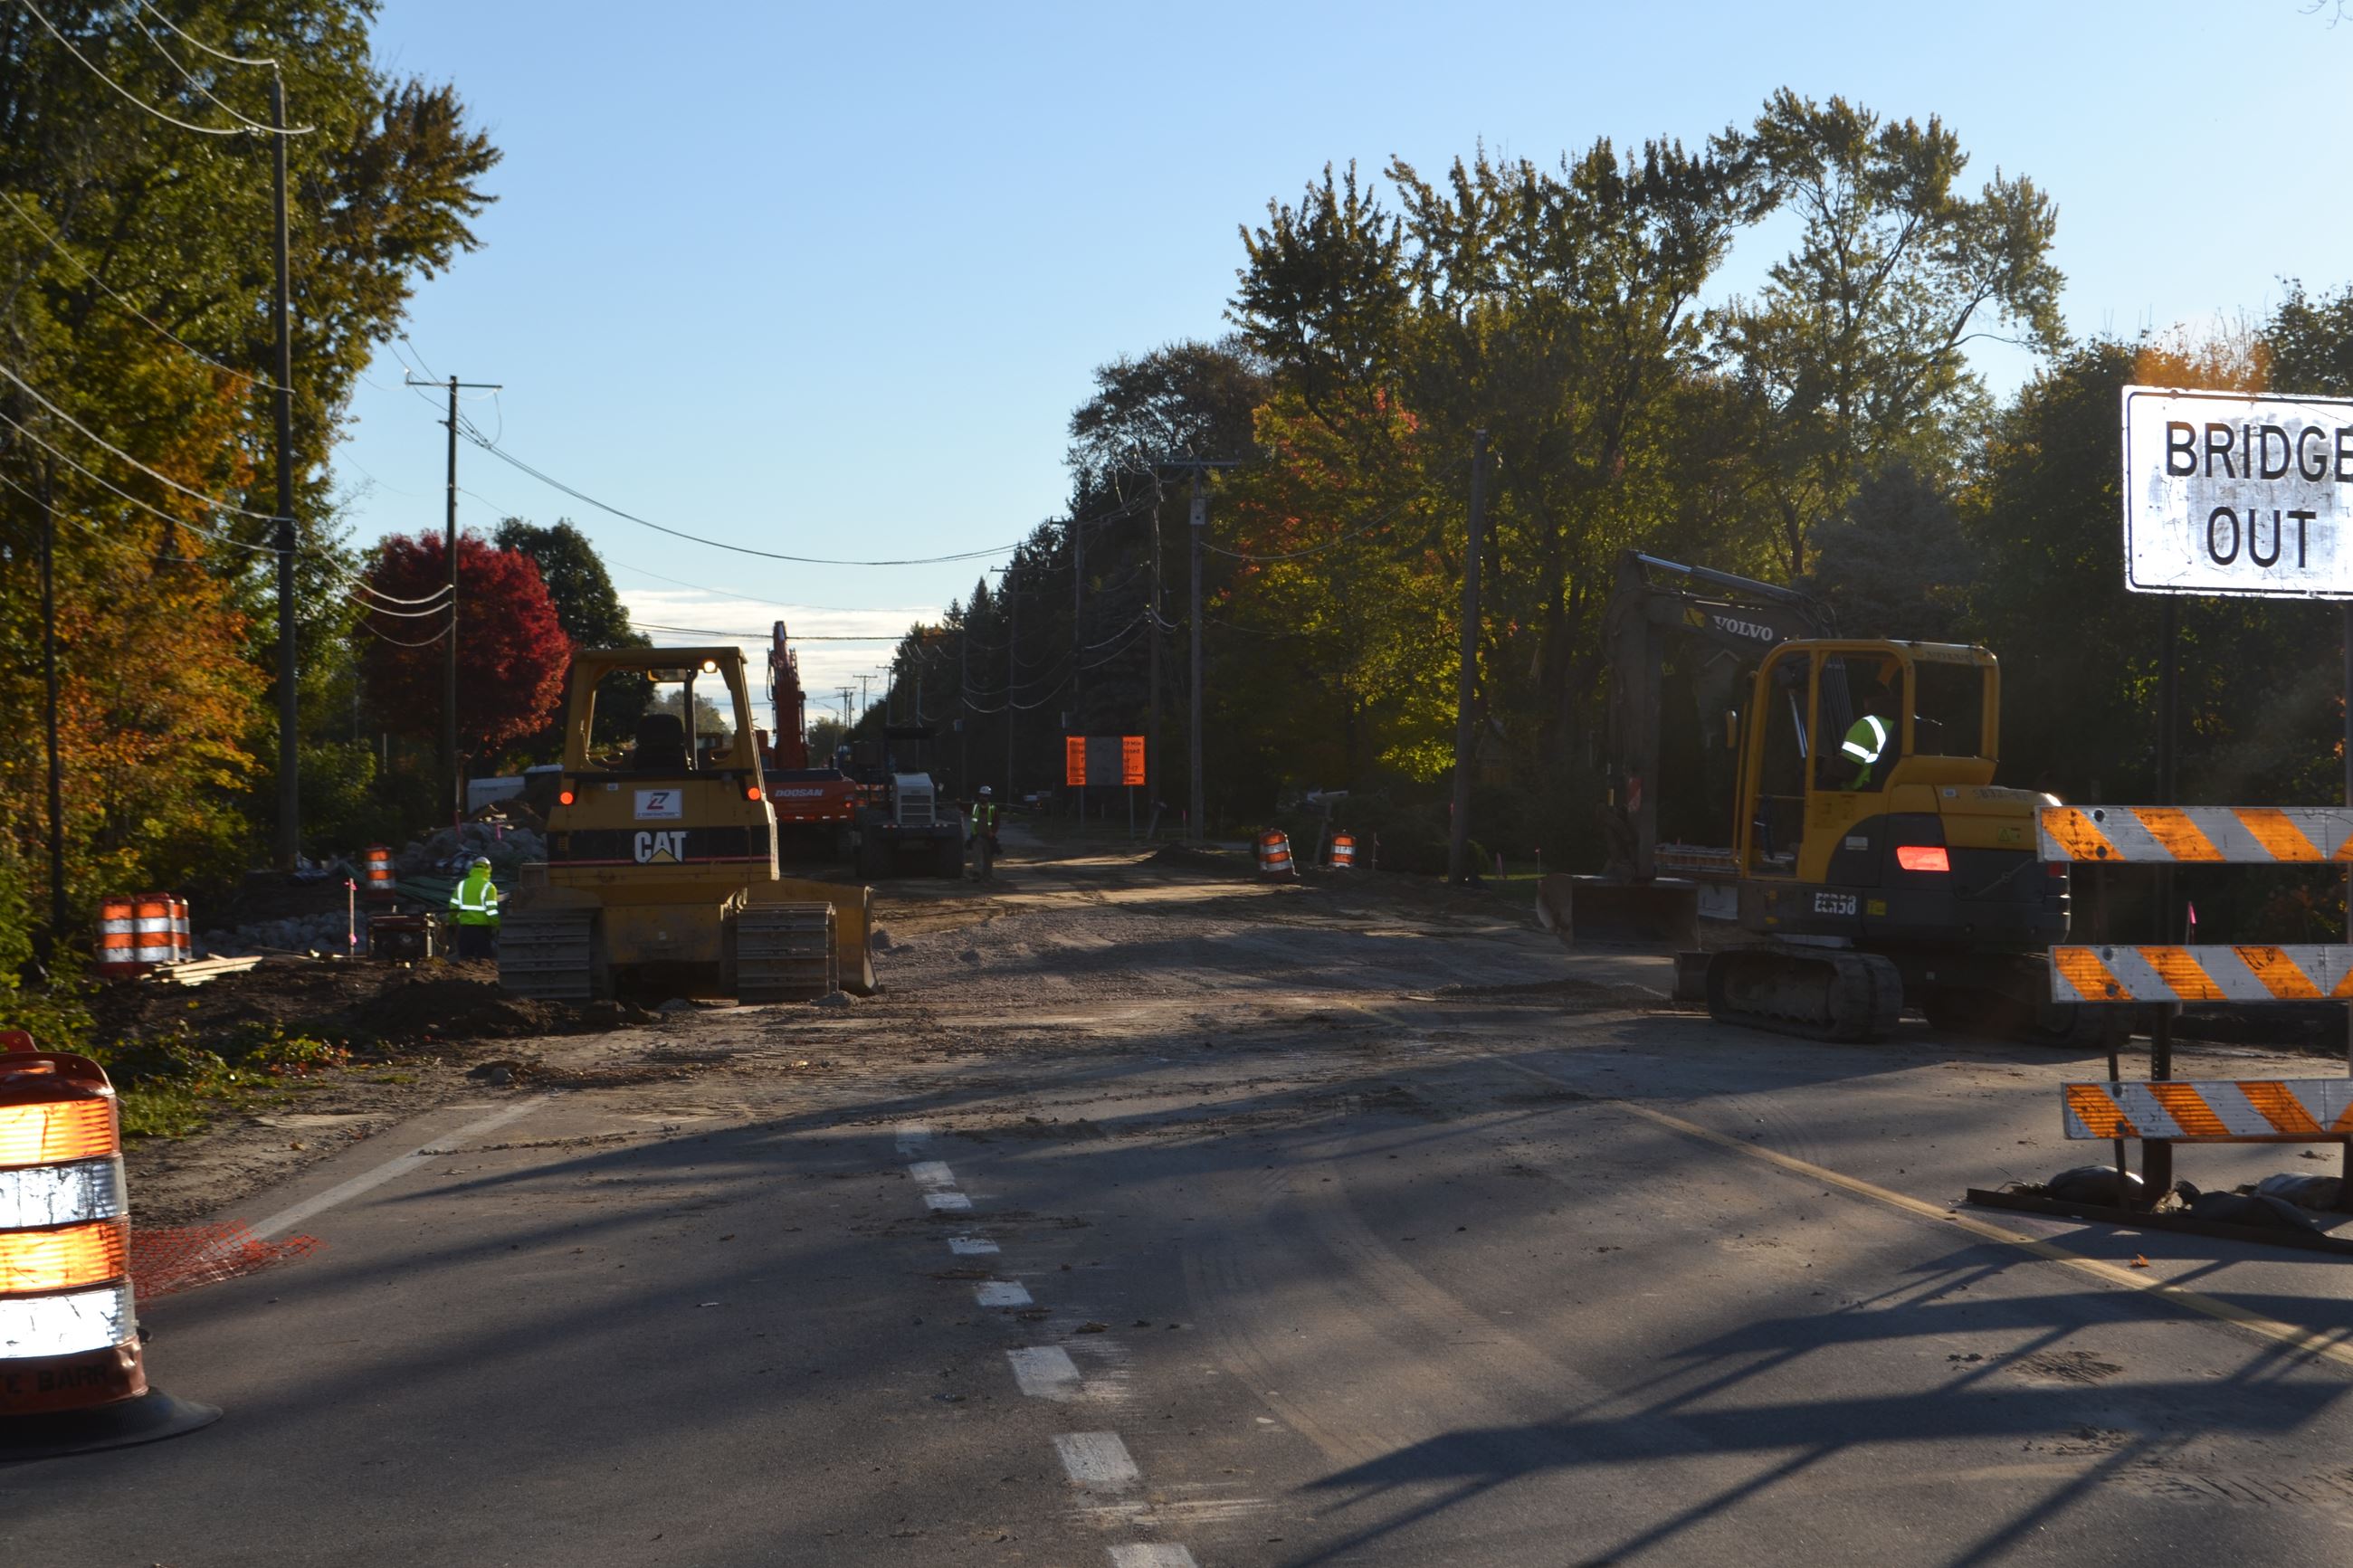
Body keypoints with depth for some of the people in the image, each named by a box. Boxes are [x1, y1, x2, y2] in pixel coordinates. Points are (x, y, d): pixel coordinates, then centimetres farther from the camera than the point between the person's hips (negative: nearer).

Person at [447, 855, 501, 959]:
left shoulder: (462, 885, 5)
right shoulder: (488, 887, -9)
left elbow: (453, 906, 7)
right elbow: (491, 910, -15)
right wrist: (497, 926, -7)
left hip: (465, 928, 4)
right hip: (483, 929, -4)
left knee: (465, 960, 9)